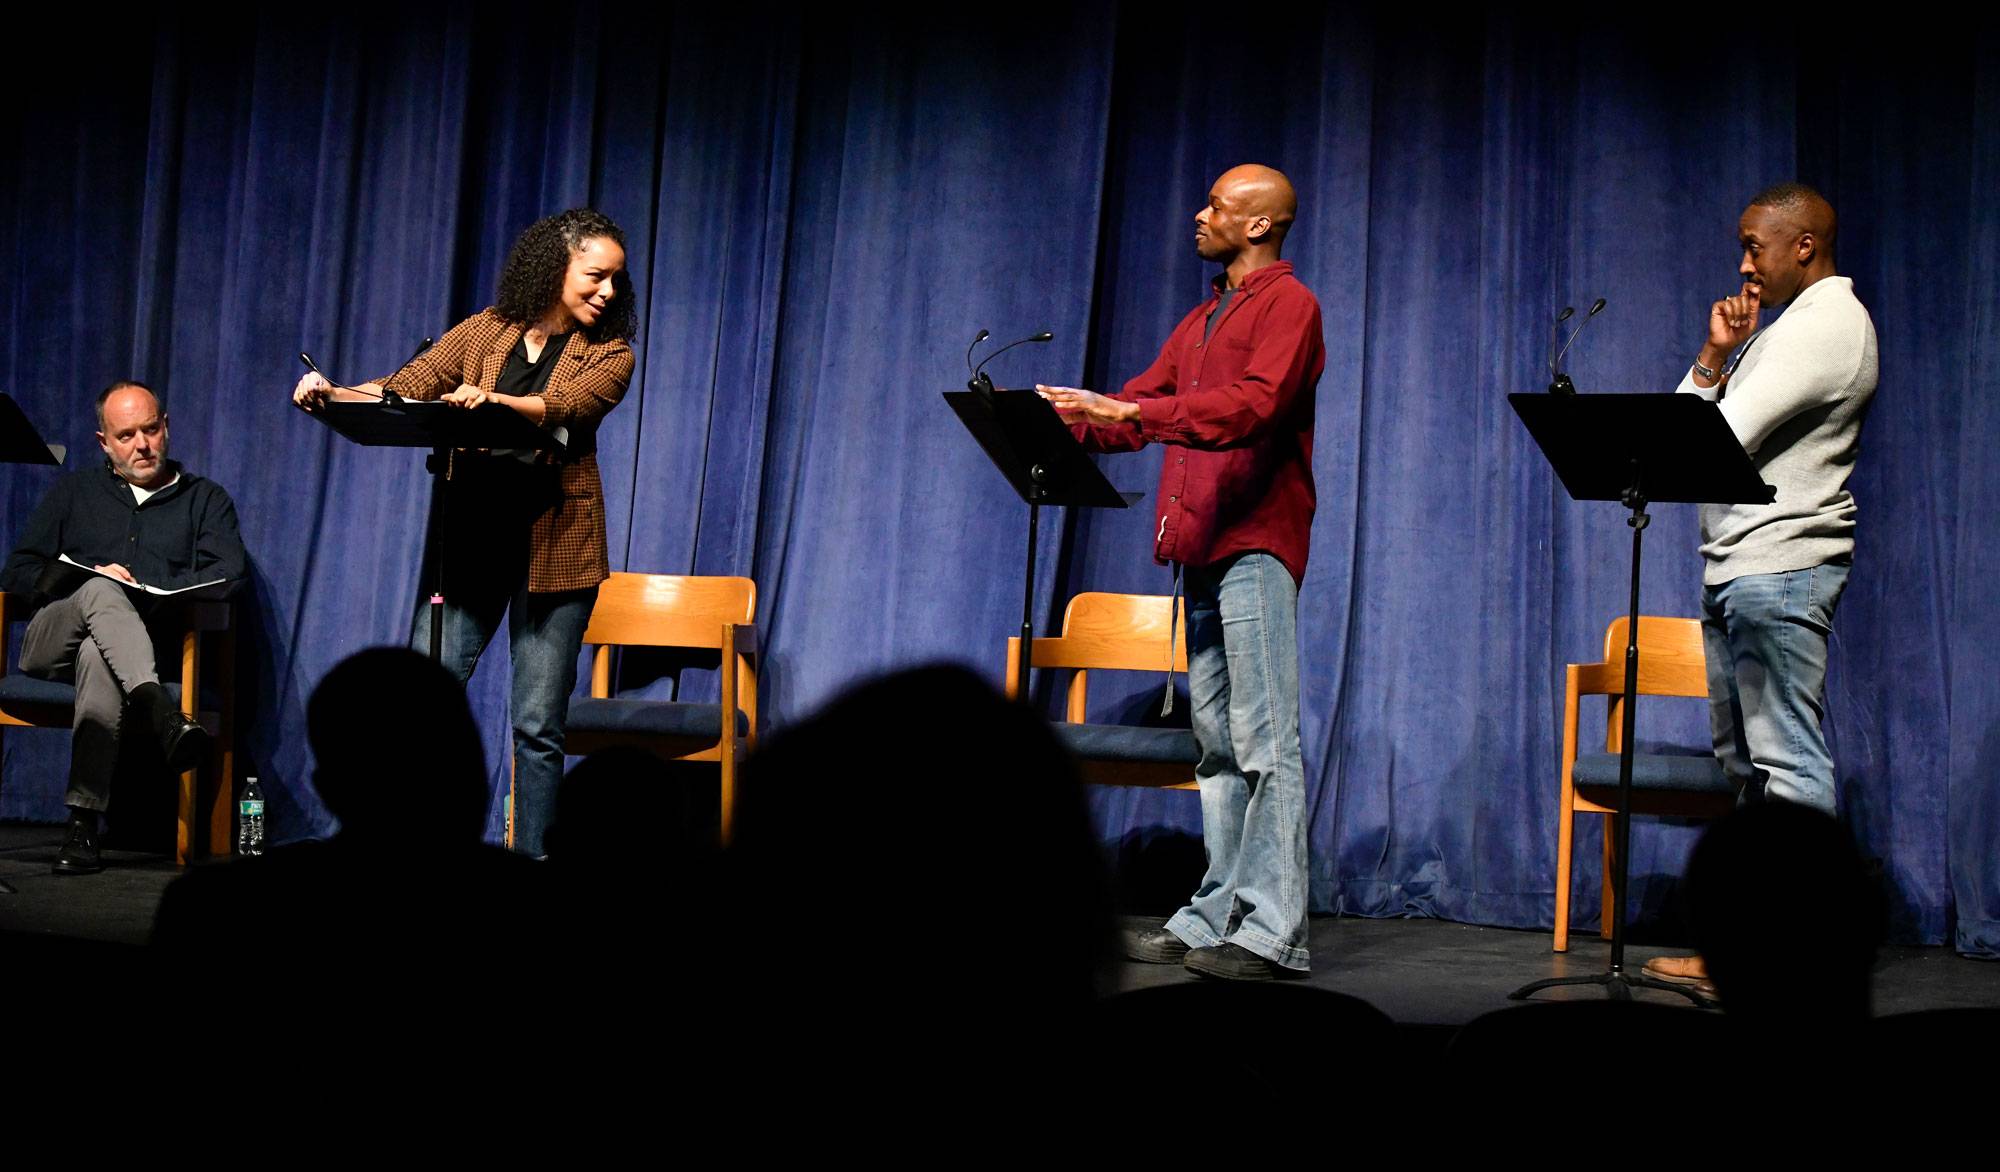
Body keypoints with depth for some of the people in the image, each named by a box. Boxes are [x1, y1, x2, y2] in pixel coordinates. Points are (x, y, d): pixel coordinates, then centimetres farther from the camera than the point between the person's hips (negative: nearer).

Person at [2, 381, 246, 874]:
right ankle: (162, 714, -56)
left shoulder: (206, 500, 21)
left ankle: (83, 824, -49)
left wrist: (148, 593, -11)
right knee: (100, 592, -34)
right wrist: (90, 576, -6)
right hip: (52, 643, 1)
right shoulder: (75, 492, 25)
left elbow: (228, 575, 3)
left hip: (151, 644, -1)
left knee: (98, 656, -39)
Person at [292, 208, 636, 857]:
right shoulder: (487, 330, 10)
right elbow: (406, 387, 1)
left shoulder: (609, 354, 5)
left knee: (538, 725, 1)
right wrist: (335, 395, -18)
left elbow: (563, 407, -15)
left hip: (554, 549, -1)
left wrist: (493, 400, -34)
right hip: (468, 538, 1)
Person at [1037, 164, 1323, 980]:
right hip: (1202, 545, 9)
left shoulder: (1288, 305, -4)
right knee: (1216, 741, 9)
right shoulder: (1203, 320, 23)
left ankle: (1271, 933, -10)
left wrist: (1136, 412, -27)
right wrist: (1063, 416, 7)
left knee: (1264, 739, -10)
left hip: (1255, 544, -9)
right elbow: (1137, 408, 23)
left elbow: (1253, 405, -20)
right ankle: (1215, 919, 14)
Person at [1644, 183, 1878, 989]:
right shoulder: (1793, 323, 22)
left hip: (1779, 569, -11)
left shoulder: (1827, 324, -10)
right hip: (1737, 568, 11)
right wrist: (1714, 357, 4)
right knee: (1747, 764, 11)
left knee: (1788, 763, -10)